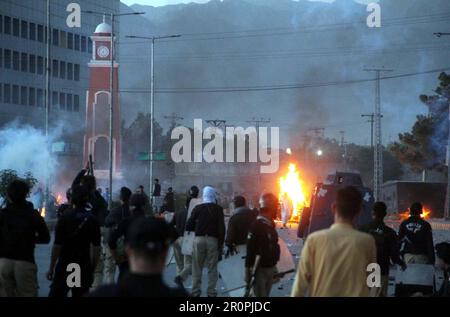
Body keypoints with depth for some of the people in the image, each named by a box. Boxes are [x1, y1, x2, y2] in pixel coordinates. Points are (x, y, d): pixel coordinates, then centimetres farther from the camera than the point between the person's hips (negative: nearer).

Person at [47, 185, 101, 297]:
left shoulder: (65, 217, -7)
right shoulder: (92, 219, 2)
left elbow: (57, 245, -10)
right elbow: (96, 247, 2)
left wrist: (51, 268, -3)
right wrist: (93, 270, 10)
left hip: (65, 266, -3)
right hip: (84, 267, 3)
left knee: (56, 294, 2)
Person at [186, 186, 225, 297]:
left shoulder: (198, 208, 2)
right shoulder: (218, 209, 0)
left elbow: (188, 226, -1)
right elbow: (221, 228, -5)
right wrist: (221, 243, 1)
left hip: (199, 239, 1)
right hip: (213, 240, -1)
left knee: (197, 267, 7)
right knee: (212, 268, 4)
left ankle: (195, 291, 6)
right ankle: (211, 292, 2)